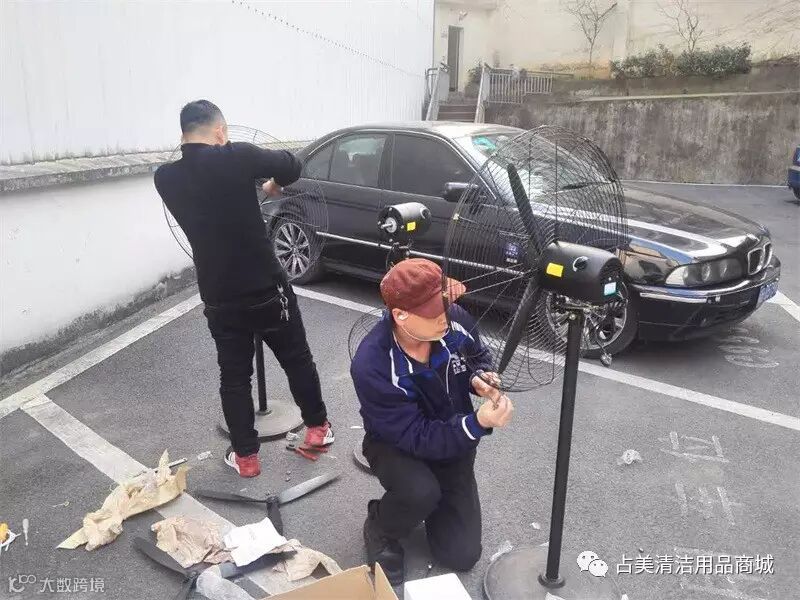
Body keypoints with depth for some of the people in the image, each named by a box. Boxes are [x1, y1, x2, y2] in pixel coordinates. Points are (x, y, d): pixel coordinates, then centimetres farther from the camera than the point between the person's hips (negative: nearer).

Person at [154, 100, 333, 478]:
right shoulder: (237, 157, -14)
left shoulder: (165, 178, -2)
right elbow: (291, 166, -2)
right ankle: (318, 427, 33)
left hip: (219, 298, 3)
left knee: (233, 376, 16)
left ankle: (245, 455, 25)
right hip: (267, 288, -2)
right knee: (297, 359, 18)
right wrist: (273, 183, 19)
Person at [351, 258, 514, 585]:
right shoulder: (371, 366, -35)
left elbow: (479, 357, 1)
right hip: (396, 445, -3)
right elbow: (416, 438, -31)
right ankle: (380, 531, -1)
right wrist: (478, 423, -43)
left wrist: (480, 378, -22)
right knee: (421, 493, -37)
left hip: (454, 441, 4)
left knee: (462, 555, 0)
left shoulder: (456, 319, -22)